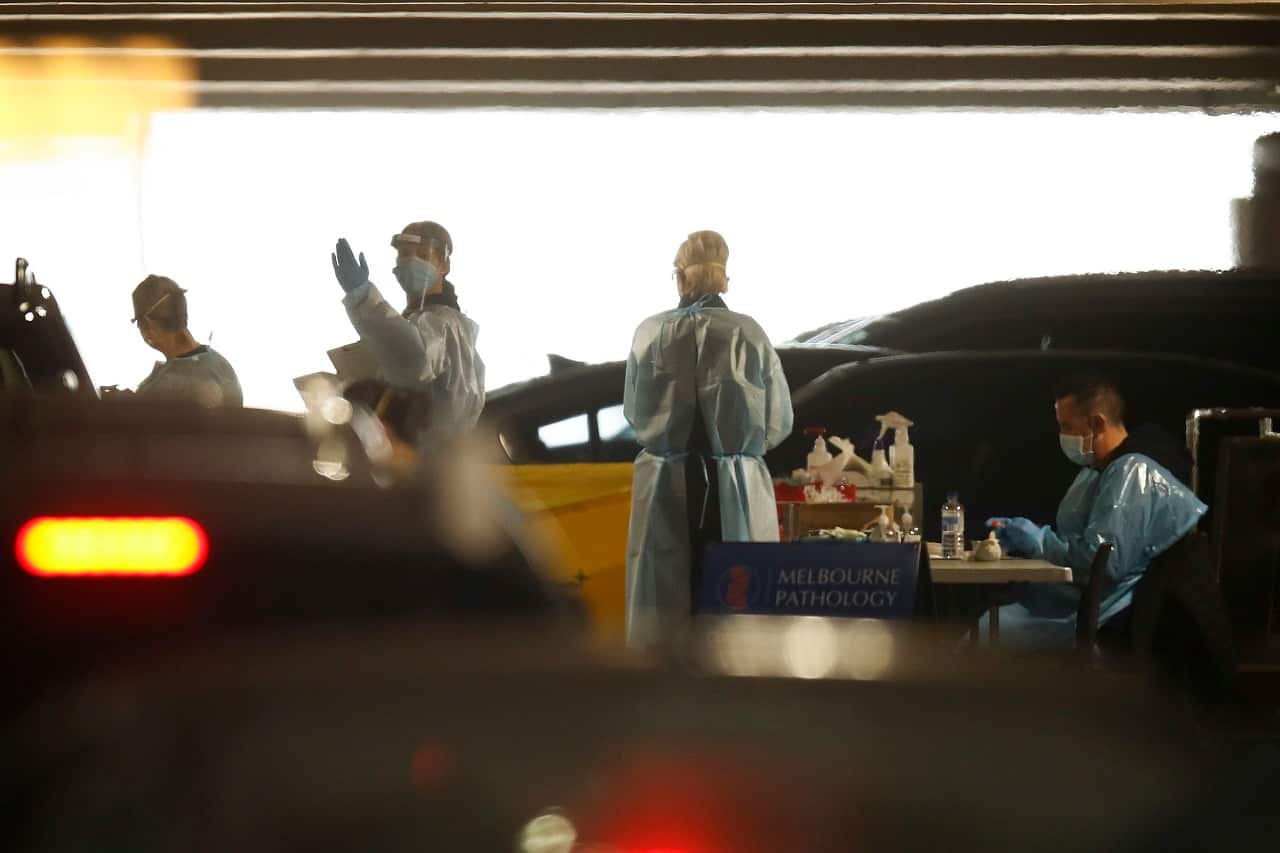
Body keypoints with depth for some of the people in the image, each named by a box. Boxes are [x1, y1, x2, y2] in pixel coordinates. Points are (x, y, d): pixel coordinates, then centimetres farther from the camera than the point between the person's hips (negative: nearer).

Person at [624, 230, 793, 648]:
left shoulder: (650, 334, -3)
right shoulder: (748, 334, -6)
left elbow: (634, 412, 9)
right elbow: (778, 423, 1)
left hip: (667, 486, 1)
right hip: (736, 488, -1)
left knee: (664, 607, 6)